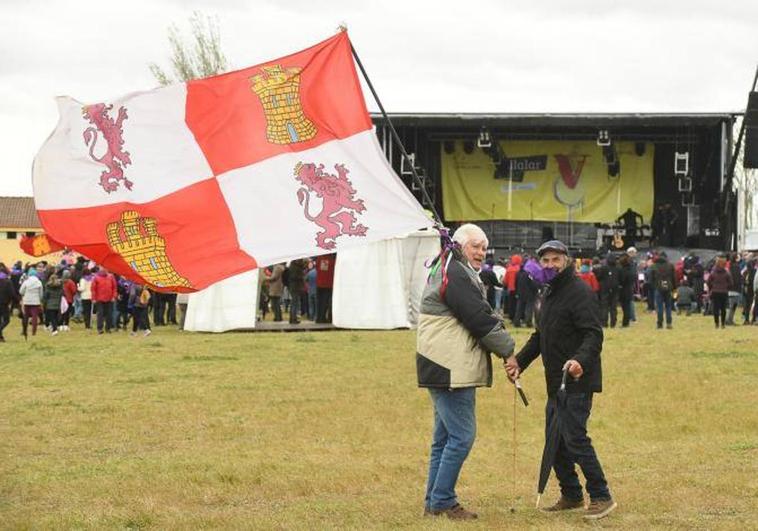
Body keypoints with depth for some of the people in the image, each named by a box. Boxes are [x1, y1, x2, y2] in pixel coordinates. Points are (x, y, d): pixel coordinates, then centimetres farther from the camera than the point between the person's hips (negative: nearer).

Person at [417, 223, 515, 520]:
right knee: (462, 435, -8)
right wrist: (509, 349, -5)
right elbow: (481, 320, -16)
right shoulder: (456, 276, -14)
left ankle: (435, 501, 19)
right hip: (451, 371, -11)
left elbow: (481, 316, 19)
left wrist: (503, 346, 6)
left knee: (445, 437, 15)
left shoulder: (447, 272, 20)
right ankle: (442, 501, -4)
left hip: (445, 370, 11)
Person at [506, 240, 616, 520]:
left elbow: (594, 334, -22)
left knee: (575, 438, -12)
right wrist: (520, 360, 12)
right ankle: (571, 495, 23)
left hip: (578, 381, -10)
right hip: (555, 382, 10)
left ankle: (601, 497, -5)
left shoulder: (579, 292, -13)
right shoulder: (547, 294, 17)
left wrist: (580, 360, -38)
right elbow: (540, 336, 25)